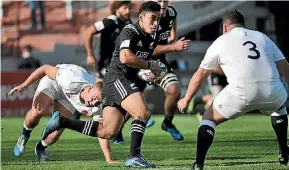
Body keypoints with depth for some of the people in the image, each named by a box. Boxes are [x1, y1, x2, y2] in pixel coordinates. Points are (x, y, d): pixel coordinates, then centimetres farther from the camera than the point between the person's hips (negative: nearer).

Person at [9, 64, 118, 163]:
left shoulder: (97, 108, -29)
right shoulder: (72, 81, -43)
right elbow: (45, 68, -31)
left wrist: (109, 160, -31)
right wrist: (24, 85, -26)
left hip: (68, 97, 3)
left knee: (59, 128, -15)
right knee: (38, 111, -30)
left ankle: (41, 148, 19)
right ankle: (24, 135, 2)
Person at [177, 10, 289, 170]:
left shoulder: (221, 42, 16)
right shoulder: (262, 37, 23)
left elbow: (200, 75, 19)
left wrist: (186, 99, 31)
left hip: (242, 93, -3)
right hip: (272, 91, 3)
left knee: (209, 118, 16)